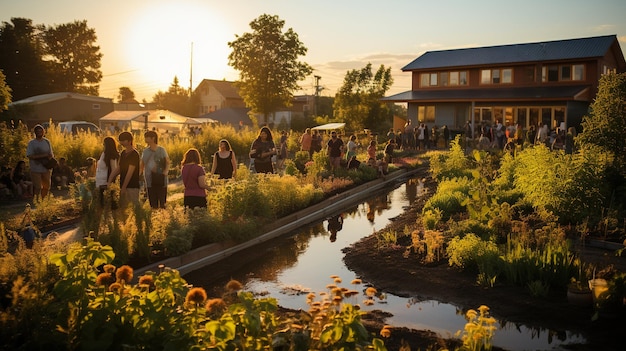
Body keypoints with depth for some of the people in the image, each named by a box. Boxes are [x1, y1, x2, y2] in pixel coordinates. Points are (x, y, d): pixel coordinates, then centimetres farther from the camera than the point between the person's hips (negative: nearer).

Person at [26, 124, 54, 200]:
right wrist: (43, 155, -22)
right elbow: (29, 156, -15)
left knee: (47, 186, 13)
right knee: (38, 187, -5)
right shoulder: (31, 143, -5)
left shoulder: (47, 142, 8)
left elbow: (51, 154, 13)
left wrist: (51, 156, -12)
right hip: (35, 169, -5)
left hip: (46, 168, 5)